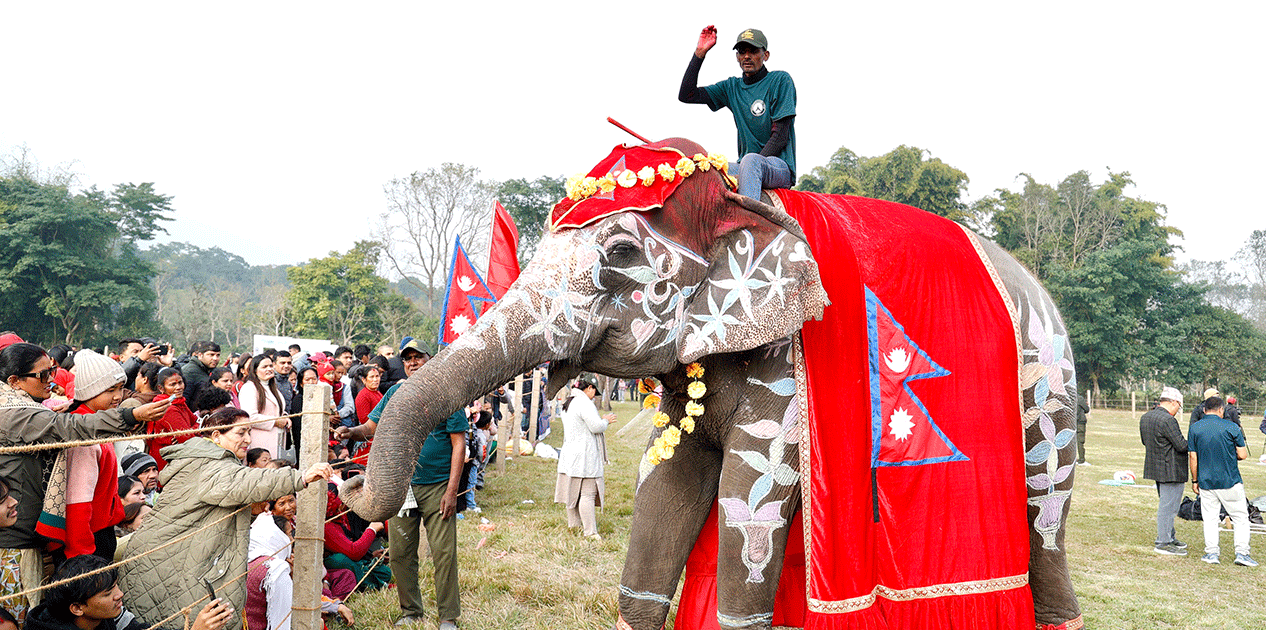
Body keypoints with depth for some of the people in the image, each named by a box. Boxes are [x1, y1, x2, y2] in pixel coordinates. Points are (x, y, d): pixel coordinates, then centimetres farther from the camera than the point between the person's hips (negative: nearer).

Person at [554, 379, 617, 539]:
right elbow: (596, 427, -20)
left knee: (574, 490, 16)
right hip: (584, 456, -10)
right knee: (588, 492, -8)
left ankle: (574, 524, 25)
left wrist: (603, 421, 20)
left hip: (570, 453, 10)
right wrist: (606, 421, 0)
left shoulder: (568, 404, 16)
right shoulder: (585, 403, -16)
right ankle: (590, 531, -8)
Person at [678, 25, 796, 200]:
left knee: (750, 160, -38)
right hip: (745, 168, 5)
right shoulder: (732, 87, 14)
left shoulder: (781, 80, -1)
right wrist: (699, 53, 1)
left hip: (781, 167, -5)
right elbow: (686, 95, 6)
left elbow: (780, 136, -9)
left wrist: (752, 165, -19)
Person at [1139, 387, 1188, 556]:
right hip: (1171, 470, -9)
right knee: (1168, 507, -2)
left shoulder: (1145, 418, 7)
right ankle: (1163, 543, 3)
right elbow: (1182, 445, -20)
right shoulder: (1168, 420, -22)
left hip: (1155, 467, 9)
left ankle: (1169, 537, 30)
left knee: (1166, 504, 20)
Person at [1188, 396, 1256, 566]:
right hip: (1230, 481, -2)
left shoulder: (1194, 429, 0)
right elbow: (1242, 455, -5)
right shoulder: (1231, 427, -7)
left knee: (1210, 518, 9)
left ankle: (1211, 552, 9)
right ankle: (1242, 552, 5)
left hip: (1206, 481, 2)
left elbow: (1192, 458, 1)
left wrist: (1195, 480, 10)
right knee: (1240, 517, 9)